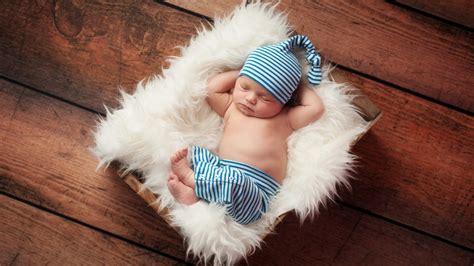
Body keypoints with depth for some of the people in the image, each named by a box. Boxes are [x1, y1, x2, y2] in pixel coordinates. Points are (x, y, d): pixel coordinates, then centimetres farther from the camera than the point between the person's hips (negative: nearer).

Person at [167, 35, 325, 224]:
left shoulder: (283, 119, 10)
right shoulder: (231, 108, 23)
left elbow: (315, 108, 1)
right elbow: (211, 88, 15)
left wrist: (299, 87, 16)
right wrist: (242, 74, 20)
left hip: (255, 192, -5)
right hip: (222, 173, 5)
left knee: (233, 182, -37)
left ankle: (191, 177, -21)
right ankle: (194, 193, -29)